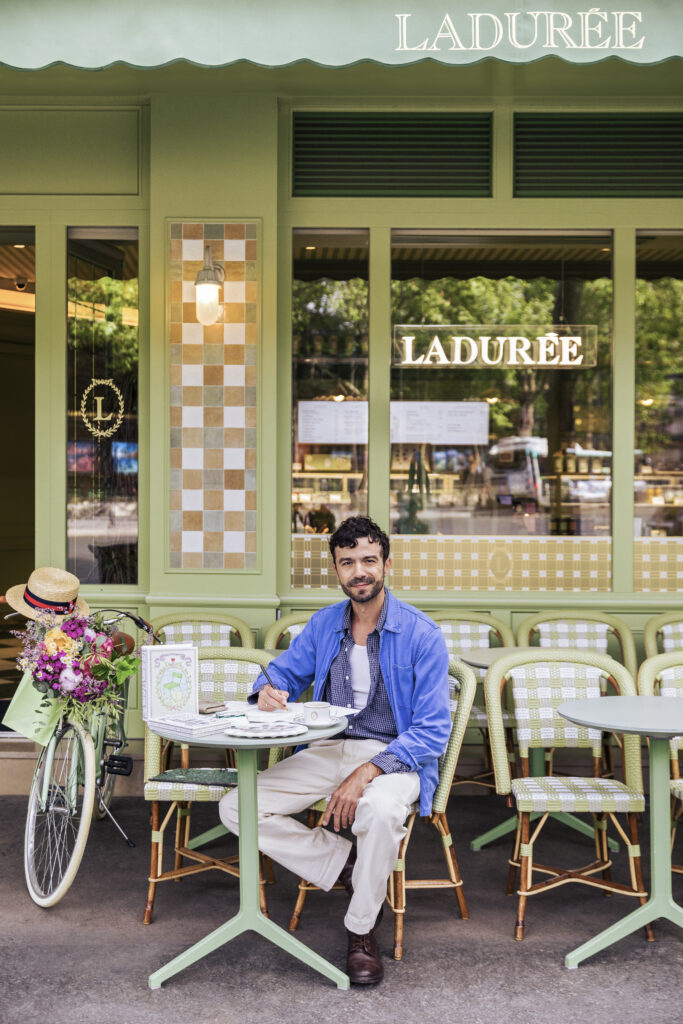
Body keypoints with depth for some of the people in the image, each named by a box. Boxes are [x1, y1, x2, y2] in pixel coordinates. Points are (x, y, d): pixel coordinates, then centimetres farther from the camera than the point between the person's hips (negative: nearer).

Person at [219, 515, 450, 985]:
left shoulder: (421, 634, -8)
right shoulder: (323, 624, 7)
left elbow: (432, 731, -12)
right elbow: (284, 670, 19)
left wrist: (367, 772, -25)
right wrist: (269, 691, -9)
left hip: (394, 756, -5)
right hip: (327, 751, 5)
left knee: (381, 810, -39)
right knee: (236, 806, -13)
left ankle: (362, 929, -11)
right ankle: (349, 866, -2)